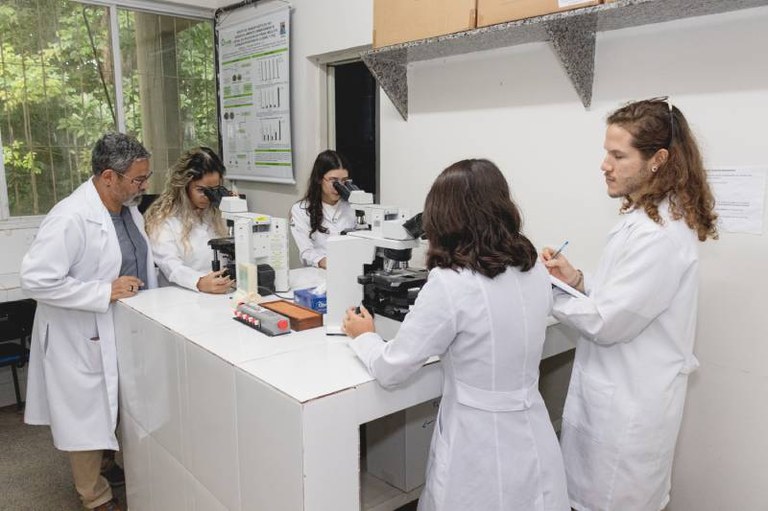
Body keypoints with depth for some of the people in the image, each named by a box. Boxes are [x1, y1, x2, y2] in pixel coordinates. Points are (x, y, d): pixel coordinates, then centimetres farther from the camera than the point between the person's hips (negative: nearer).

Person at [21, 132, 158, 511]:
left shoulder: (129, 207, 4)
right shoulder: (71, 218, -23)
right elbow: (35, 279, -24)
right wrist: (106, 292, -25)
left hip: (125, 331, 8)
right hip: (83, 340, -7)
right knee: (88, 418, 8)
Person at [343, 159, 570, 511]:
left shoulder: (449, 284, -23)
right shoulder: (536, 271, -3)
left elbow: (390, 371, -14)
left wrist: (363, 336, 6)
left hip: (481, 453, -5)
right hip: (532, 445, 5)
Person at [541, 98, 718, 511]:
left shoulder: (660, 234, -24)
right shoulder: (645, 218, 8)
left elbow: (607, 322, -23)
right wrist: (576, 280, 0)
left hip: (628, 406, -9)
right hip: (620, 395, 9)